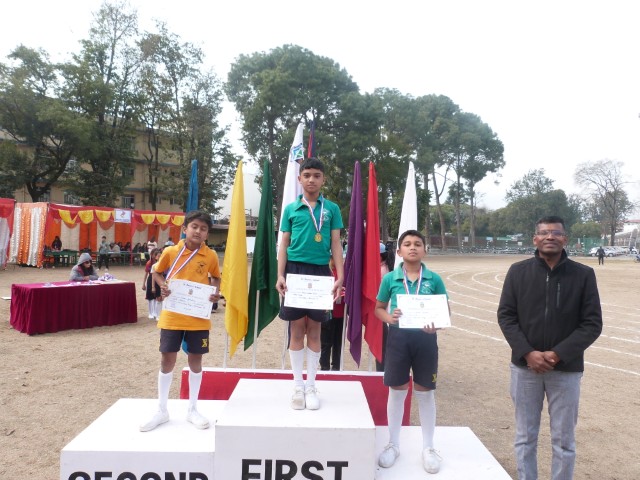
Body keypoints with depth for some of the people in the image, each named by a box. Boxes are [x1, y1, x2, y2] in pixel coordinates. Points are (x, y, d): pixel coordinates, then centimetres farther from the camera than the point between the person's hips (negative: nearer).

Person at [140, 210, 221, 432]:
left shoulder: (211, 255, -3)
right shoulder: (171, 251, -4)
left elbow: (216, 277, 12)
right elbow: (156, 272, 11)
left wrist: (216, 292, -9)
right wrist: (163, 286, -9)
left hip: (198, 317, 0)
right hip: (172, 315, 0)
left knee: (195, 359, 9)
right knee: (167, 359, 7)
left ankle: (193, 409, 26)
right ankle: (162, 410, 24)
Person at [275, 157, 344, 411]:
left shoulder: (331, 209, 5)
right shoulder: (291, 209, 6)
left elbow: (335, 244, 4)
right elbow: (284, 244, 6)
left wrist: (340, 276, -5)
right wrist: (280, 275, -4)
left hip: (320, 271, 0)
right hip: (295, 270, 0)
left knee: (314, 329, 7)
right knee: (297, 328, 4)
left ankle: (311, 386, 20)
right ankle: (298, 386, 17)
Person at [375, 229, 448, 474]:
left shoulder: (434, 279, -2)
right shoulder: (390, 278, -1)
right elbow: (378, 308, 8)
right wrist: (388, 317, -13)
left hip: (425, 338, 0)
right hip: (398, 337, 0)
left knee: (425, 393, 11)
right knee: (397, 391, 11)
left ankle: (428, 447, 28)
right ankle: (393, 445, 28)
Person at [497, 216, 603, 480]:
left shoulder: (583, 274, -3)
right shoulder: (518, 271, -1)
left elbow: (592, 323, -5)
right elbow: (505, 315, -1)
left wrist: (558, 355, -14)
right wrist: (527, 352, -13)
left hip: (566, 369, -1)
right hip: (524, 367, 1)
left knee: (564, 441, 11)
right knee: (525, 437, 13)